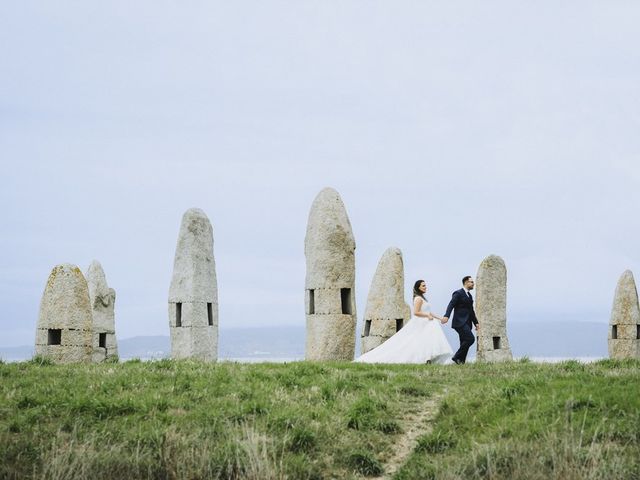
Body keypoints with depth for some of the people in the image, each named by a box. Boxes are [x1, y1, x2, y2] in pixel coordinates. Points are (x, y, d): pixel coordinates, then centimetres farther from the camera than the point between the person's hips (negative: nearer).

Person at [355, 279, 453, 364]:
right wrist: (428, 315, -16)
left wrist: (438, 318, 17)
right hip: (419, 325, -9)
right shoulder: (418, 298, -10)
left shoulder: (422, 298, 20)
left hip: (424, 324, 9)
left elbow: (427, 312, 23)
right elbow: (416, 312, -20)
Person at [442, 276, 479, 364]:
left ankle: (461, 361, 7)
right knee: (470, 338, -20)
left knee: (464, 343, 5)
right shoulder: (458, 293, -6)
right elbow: (451, 305, -18)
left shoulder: (469, 295, 21)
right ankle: (457, 357, -13)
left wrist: (475, 322, 24)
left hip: (467, 323, 9)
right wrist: (446, 316, -33)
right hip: (460, 322, -9)